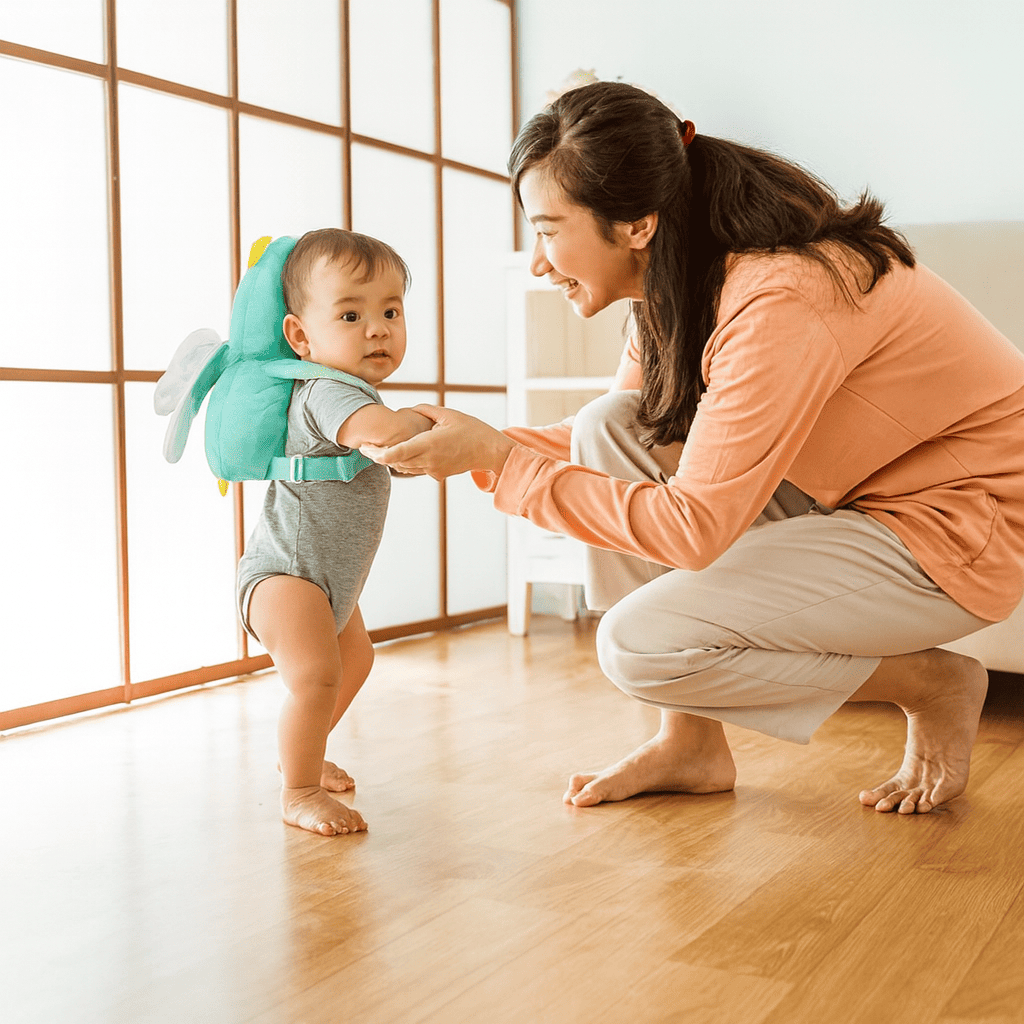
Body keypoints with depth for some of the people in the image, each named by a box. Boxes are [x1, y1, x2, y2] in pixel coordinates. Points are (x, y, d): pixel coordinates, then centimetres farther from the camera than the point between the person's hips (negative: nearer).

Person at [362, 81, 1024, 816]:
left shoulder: (780, 301, -29)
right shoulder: (676, 289, -1)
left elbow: (692, 528, -29)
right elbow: (603, 441, 11)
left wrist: (499, 459, -25)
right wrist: (473, 447, -3)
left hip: (958, 534, -9)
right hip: (851, 499, 9)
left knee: (639, 644, -19)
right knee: (612, 428, -6)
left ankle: (933, 685, 0)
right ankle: (691, 744, 1)